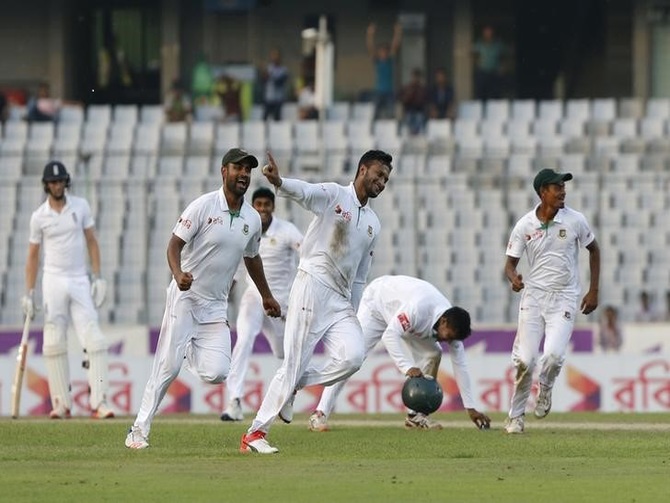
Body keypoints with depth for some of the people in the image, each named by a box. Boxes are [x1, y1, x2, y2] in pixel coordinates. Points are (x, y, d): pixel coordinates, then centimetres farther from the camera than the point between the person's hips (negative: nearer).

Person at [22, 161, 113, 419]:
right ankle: (61, 404, 4)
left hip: (80, 281, 0)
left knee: (94, 340, -10)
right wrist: (29, 293, 2)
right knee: (54, 344, -2)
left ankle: (98, 402, -13)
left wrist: (97, 277, -2)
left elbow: (91, 241, 7)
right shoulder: (39, 217, 1)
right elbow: (33, 255, 6)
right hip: (53, 281, 0)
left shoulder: (80, 206, 3)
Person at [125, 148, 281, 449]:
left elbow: (252, 258, 24)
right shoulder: (204, 206, -10)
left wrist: (266, 296, 34)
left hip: (216, 307, 5)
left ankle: (191, 351, 25)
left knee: (216, 373, -10)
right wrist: (178, 274, -32)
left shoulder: (252, 219, 6)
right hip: (186, 298, -4)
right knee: (168, 367, -10)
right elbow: (175, 244, -12)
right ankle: (139, 430, 1)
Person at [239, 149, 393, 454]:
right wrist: (279, 182, -45)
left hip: (341, 301, 6)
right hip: (312, 286, -6)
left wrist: (352, 318, 19)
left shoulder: (373, 224, 19)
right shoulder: (333, 195, 0)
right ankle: (254, 433, -5)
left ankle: (293, 387, 4)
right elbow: (304, 191, -23)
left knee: (352, 356, -16)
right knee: (294, 363, -10)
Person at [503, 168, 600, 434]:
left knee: (553, 354, -20)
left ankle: (545, 388, 16)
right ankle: (516, 415, 14)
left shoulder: (575, 220, -4)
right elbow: (510, 263, 2)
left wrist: (593, 291, 7)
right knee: (524, 359, -6)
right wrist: (513, 278, -23)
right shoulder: (524, 226, -4)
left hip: (564, 299, -1)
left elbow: (594, 250, 10)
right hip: (533, 295, 1)